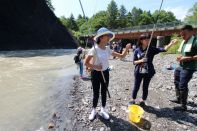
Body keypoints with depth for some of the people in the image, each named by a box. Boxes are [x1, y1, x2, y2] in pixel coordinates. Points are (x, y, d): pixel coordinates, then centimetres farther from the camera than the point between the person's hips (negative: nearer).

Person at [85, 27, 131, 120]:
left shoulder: (108, 49, -1)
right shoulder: (94, 49, -16)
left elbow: (121, 56, 0)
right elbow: (86, 63, -14)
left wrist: (126, 49, -15)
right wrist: (95, 67, -25)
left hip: (105, 73, 5)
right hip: (96, 73, -4)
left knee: (104, 92, 16)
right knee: (96, 93, 8)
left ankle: (103, 110, 37)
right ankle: (94, 110, 33)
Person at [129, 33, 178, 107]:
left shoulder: (151, 49, -3)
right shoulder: (137, 50, -4)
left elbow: (163, 49, -13)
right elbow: (134, 62, -3)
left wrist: (171, 44, -25)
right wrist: (140, 60, -19)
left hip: (148, 72, 1)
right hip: (138, 72, 0)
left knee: (145, 87, 11)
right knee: (136, 87, 8)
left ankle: (142, 101, 31)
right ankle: (133, 100, 28)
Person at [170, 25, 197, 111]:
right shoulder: (184, 42, 10)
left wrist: (188, 58, -25)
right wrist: (180, 57, 2)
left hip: (189, 68, -9)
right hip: (181, 66, 9)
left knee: (182, 85, -5)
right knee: (176, 82, 19)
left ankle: (183, 106, 11)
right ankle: (178, 99, 38)